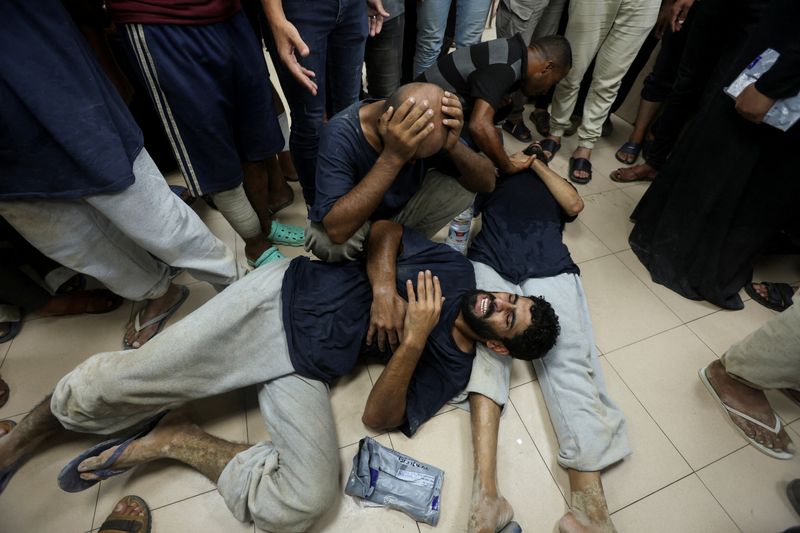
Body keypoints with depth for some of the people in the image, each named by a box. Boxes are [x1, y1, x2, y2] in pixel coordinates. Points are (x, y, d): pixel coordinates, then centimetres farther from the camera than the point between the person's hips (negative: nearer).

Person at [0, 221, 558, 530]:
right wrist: (383, 285, -14)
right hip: (287, 293, 0)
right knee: (113, 385, -8)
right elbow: (386, 226, 5)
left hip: (307, 372, 0)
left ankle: (172, 440, 1)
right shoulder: (458, 269, 7)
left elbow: (380, 416, -6)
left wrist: (414, 339, -19)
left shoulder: (452, 367, 3)